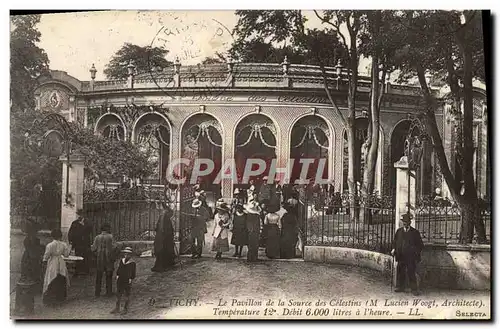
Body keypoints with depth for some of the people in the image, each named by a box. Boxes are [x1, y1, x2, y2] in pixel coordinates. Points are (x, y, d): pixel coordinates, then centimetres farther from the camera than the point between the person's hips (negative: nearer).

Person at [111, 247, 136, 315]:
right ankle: (117, 308, 20)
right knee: (118, 294, 10)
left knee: (127, 295, 6)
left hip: (127, 281, -4)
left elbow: (133, 273, -3)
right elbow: (118, 269, 15)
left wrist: (131, 279, -9)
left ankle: (125, 309, 17)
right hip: (120, 281, 5)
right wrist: (117, 275, 6)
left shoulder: (132, 263, -7)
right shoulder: (121, 260, 6)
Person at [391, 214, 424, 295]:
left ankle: (414, 289, 6)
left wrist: (416, 252, -8)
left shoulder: (415, 232, 2)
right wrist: (394, 249, 2)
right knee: (400, 272, 7)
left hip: (411, 257, -3)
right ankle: (400, 287, 18)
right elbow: (394, 241, 19)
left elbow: (420, 244, 7)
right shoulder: (399, 231, 11)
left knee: (411, 273, -3)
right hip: (401, 256, 3)